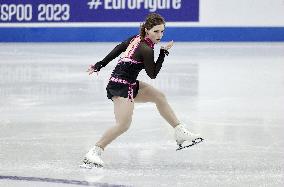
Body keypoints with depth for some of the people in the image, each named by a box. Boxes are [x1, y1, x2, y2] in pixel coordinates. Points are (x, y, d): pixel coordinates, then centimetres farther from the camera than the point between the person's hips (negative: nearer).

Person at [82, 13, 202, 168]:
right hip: (121, 86, -10)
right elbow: (153, 74, -8)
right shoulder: (146, 49, -19)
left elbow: (117, 50, 11)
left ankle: (181, 133, 23)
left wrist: (99, 65, 18)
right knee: (123, 125, -20)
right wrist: (163, 52, -7)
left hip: (128, 84, 10)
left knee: (159, 96, 15)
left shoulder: (137, 39, 5)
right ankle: (94, 153, -18)